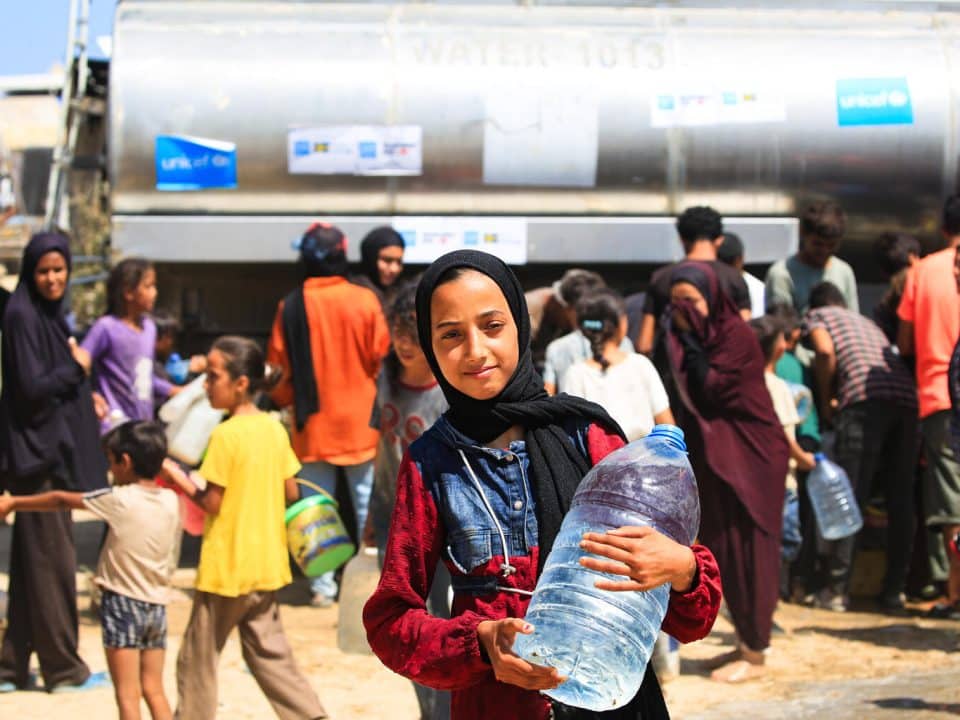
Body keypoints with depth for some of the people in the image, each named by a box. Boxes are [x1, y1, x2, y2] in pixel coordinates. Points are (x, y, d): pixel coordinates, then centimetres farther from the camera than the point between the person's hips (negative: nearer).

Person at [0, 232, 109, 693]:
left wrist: (84, 397, 6)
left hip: (51, 448, 9)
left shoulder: (49, 314, 12)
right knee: (51, 559, -1)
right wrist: (76, 368, -8)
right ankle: (63, 668, 8)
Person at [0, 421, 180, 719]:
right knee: (153, 690, 12)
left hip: (123, 603, -5)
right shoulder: (171, 501, 1)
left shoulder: (120, 500, -11)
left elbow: (62, 500, -1)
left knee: (127, 695, -2)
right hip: (157, 604, 6)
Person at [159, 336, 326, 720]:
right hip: (266, 564, 7)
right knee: (268, 652, 14)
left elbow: (212, 503, -16)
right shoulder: (275, 429, 4)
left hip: (226, 568, -7)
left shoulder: (225, 435, -17)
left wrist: (178, 477, -4)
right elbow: (291, 492, 8)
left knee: (197, 658, 7)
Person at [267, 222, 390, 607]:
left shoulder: (292, 306, -7)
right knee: (367, 502, 10)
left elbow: (279, 365, -3)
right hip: (359, 420, 0)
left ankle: (323, 585, 6)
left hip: (313, 422, 0)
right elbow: (381, 355, -4)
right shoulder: (364, 300, -9)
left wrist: (282, 399, 15)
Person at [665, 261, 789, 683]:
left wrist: (688, 342, -17)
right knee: (722, 551, 11)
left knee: (745, 551, -5)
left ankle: (754, 655, 2)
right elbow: (689, 397, 6)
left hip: (748, 457, -8)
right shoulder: (697, 337, 10)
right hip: (713, 455, 8)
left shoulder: (736, 335, -13)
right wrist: (682, 339, -2)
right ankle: (747, 642, 21)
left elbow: (710, 388, -21)